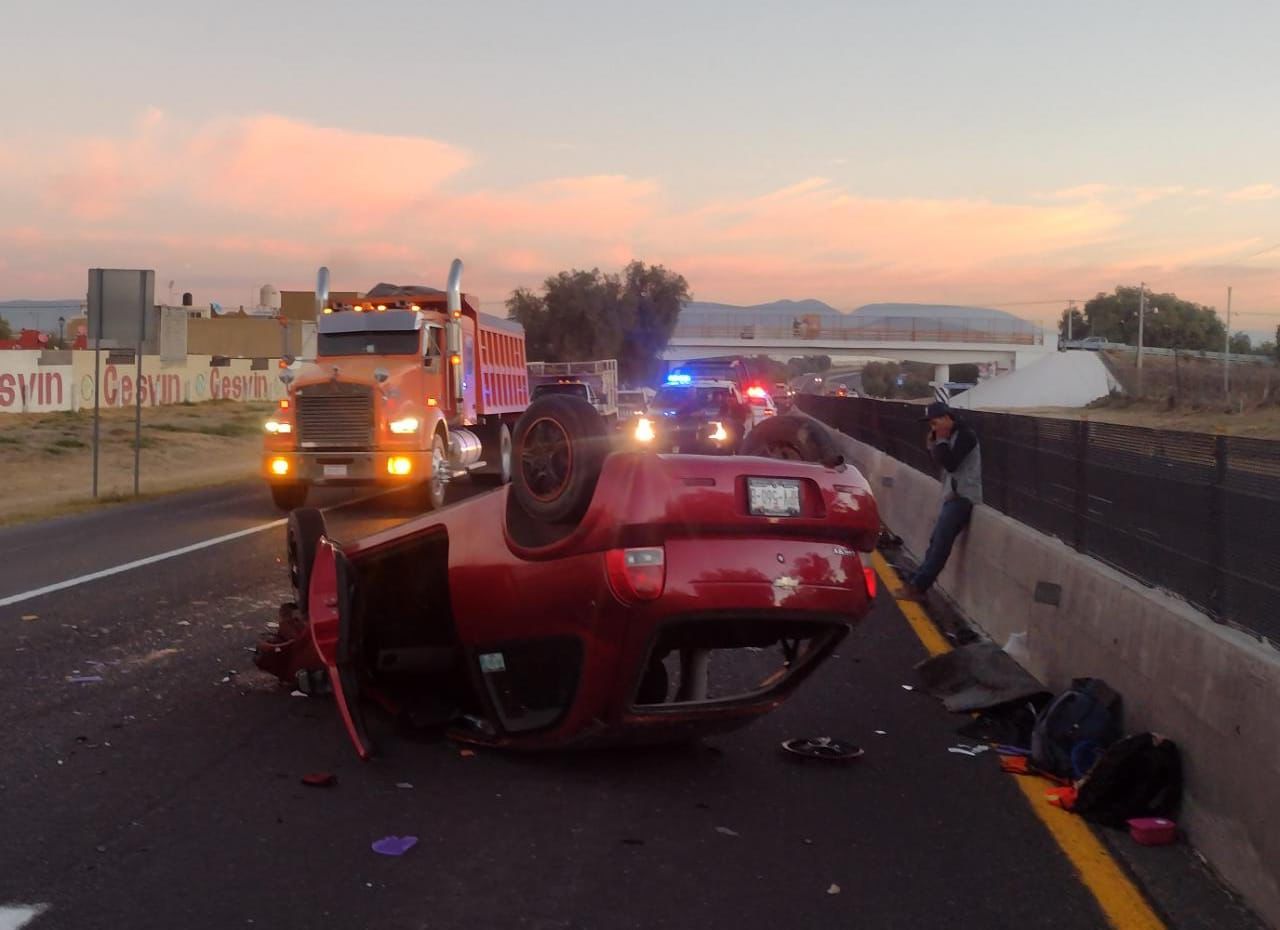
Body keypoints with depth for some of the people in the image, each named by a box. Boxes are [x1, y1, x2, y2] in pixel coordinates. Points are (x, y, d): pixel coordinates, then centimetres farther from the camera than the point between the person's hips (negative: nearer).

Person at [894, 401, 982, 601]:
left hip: (962, 497, -10)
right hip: (954, 496, 10)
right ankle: (917, 584, 10)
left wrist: (941, 441, -12)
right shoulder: (951, 435, 15)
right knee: (936, 542, 8)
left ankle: (916, 587, -11)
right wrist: (933, 443, 3)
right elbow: (942, 462, 17)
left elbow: (950, 464, -22)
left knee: (940, 545, -11)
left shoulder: (965, 435, -14)